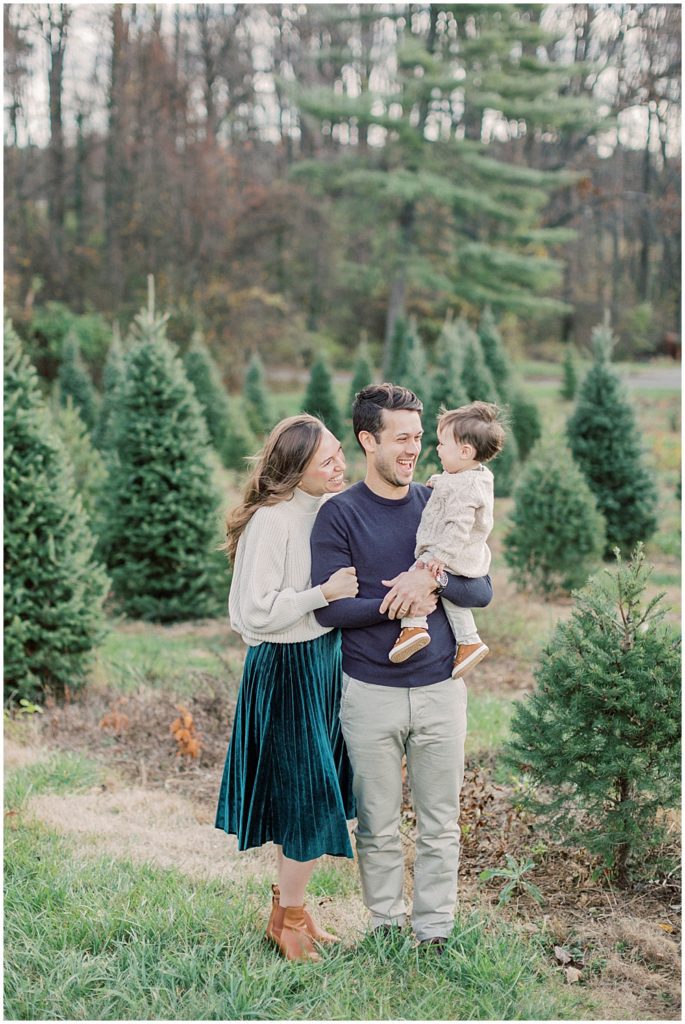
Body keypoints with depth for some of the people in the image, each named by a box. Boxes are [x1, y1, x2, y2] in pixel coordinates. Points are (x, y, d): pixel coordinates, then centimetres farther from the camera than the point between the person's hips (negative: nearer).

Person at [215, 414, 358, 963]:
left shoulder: (332, 508, 3)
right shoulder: (272, 521, -21)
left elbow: (349, 581, 11)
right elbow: (255, 612, -21)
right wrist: (324, 593, -24)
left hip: (325, 657, 8)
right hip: (285, 670, -8)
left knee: (317, 792, 16)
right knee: (308, 799, 0)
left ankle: (291, 900, 33)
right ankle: (288, 916, 19)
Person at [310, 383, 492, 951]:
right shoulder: (340, 514, -4)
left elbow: (482, 590, 1)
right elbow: (329, 607, -11)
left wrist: (434, 578, -17)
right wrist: (398, 604, -14)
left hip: (441, 688, 3)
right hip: (370, 693, -2)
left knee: (441, 825, 8)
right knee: (378, 828, 7)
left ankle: (434, 934, 19)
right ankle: (385, 931, 21)